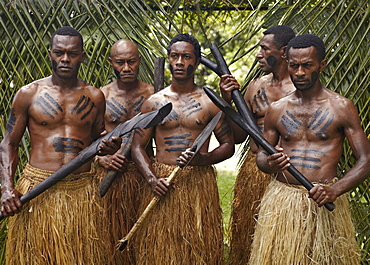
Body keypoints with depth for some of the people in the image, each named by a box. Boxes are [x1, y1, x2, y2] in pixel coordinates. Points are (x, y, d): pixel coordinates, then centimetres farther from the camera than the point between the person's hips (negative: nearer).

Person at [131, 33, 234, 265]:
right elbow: (138, 147, 6)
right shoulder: (154, 102, 7)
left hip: (199, 183, -1)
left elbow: (228, 145, 5)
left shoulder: (210, 103, 4)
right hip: (162, 183, 1)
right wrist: (152, 179, -11)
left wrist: (203, 158, -15)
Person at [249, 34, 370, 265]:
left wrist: (336, 189, -20)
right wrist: (269, 165, -9)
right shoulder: (276, 110, 8)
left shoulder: (341, 107, -1)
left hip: (325, 204, -2)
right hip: (281, 202, 2)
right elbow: (261, 155, 16)